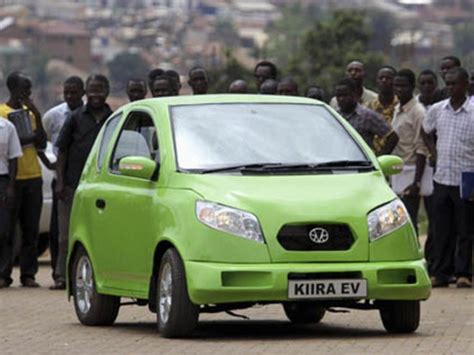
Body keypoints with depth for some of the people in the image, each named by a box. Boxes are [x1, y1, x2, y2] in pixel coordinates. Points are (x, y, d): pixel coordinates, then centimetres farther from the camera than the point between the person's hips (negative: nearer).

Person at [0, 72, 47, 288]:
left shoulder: (30, 111, 15)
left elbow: (41, 144, 8)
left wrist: (37, 116, -1)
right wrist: (30, 138, -12)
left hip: (33, 177, 5)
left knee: (31, 230, 3)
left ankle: (28, 274, 5)